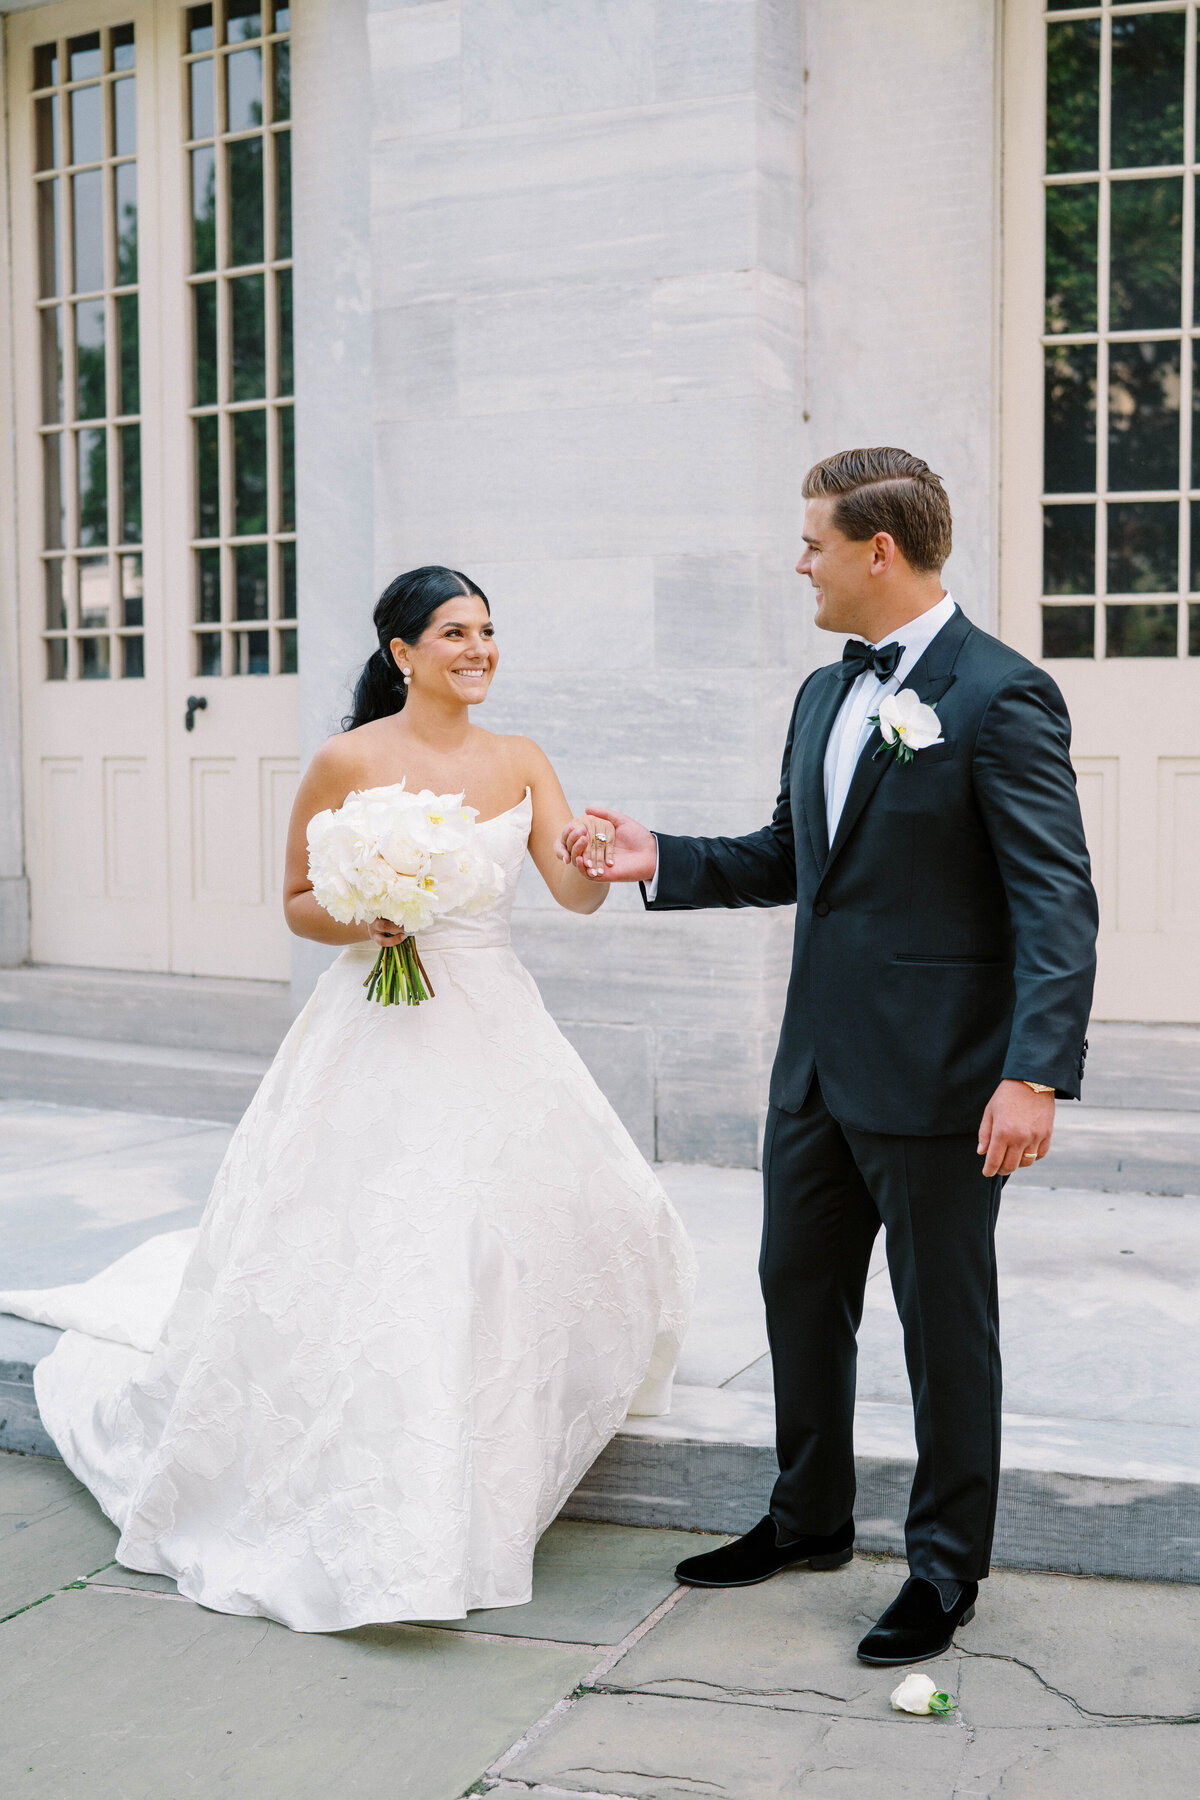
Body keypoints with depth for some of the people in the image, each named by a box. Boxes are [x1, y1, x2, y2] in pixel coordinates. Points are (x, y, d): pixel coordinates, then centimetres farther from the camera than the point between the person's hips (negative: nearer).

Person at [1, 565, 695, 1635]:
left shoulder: (521, 764, 6)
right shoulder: (349, 762, -5)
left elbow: (576, 895, -4)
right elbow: (299, 901, 2)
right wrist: (363, 924, -18)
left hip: (496, 1035, 5)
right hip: (382, 1037, -5)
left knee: (588, 1223, 5)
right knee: (366, 1265, -7)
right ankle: (369, 1520, 11)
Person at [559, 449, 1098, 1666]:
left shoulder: (999, 695, -15)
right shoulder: (824, 693, 11)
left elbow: (1057, 902, -19)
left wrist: (1036, 1074, -27)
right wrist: (659, 862, 8)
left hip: (934, 1076, -8)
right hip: (819, 1061, 8)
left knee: (943, 1318, 7)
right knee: (798, 1289, 18)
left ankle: (945, 1564, 25)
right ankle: (809, 1517, 38)